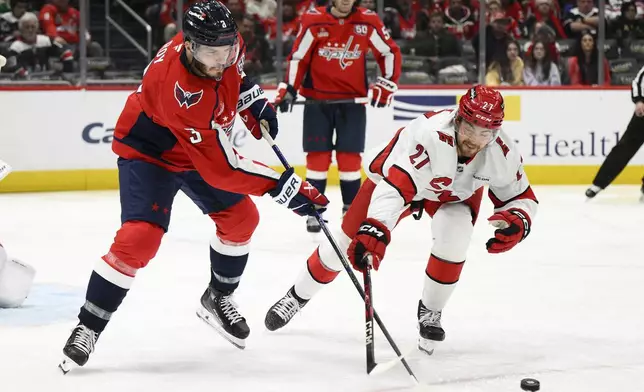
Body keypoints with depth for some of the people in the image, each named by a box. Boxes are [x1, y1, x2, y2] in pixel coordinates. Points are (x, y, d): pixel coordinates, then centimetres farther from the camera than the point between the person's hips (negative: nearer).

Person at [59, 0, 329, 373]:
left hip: (201, 146, 8)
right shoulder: (178, 90, -41)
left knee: (241, 217, 8)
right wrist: (286, 187, -39)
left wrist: (254, 100, -2)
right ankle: (88, 327, -7)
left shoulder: (223, 42, -20)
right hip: (147, 153, -8)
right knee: (139, 239, -21)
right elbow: (221, 166, -40)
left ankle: (218, 298, 30)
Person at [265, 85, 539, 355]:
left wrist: (516, 221, -36)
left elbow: (522, 197, -13)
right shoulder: (430, 134, -45)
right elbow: (393, 186, -52)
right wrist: (374, 230, -65)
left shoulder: (502, 153, -29)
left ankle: (430, 314, -3)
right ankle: (298, 296, 26)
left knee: (453, 237, -27)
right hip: (396, 173, -2)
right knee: (348, 240, -1)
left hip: (457, 192, 2)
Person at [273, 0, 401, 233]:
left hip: (353, 101, 1)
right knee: (318, 155, 0)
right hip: (317, 101, -1)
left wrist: (386, 85, 1)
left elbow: (390, 52, 6)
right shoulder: (313, 21, -8)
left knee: (350, 157, 1)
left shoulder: (368, 22, -5)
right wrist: (288, 89, -9)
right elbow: (298, 57, -2)